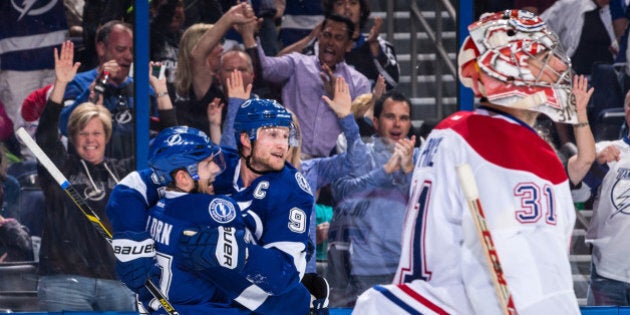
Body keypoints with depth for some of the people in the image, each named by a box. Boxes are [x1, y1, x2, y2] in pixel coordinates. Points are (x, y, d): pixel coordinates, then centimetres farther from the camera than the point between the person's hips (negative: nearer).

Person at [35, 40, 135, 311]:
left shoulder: (122, 172, 15)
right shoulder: (61, 168, 8)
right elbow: (45, 135, -7)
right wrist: (60, 85, -18)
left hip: (117, 283, 3)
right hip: (66, 281, -3)